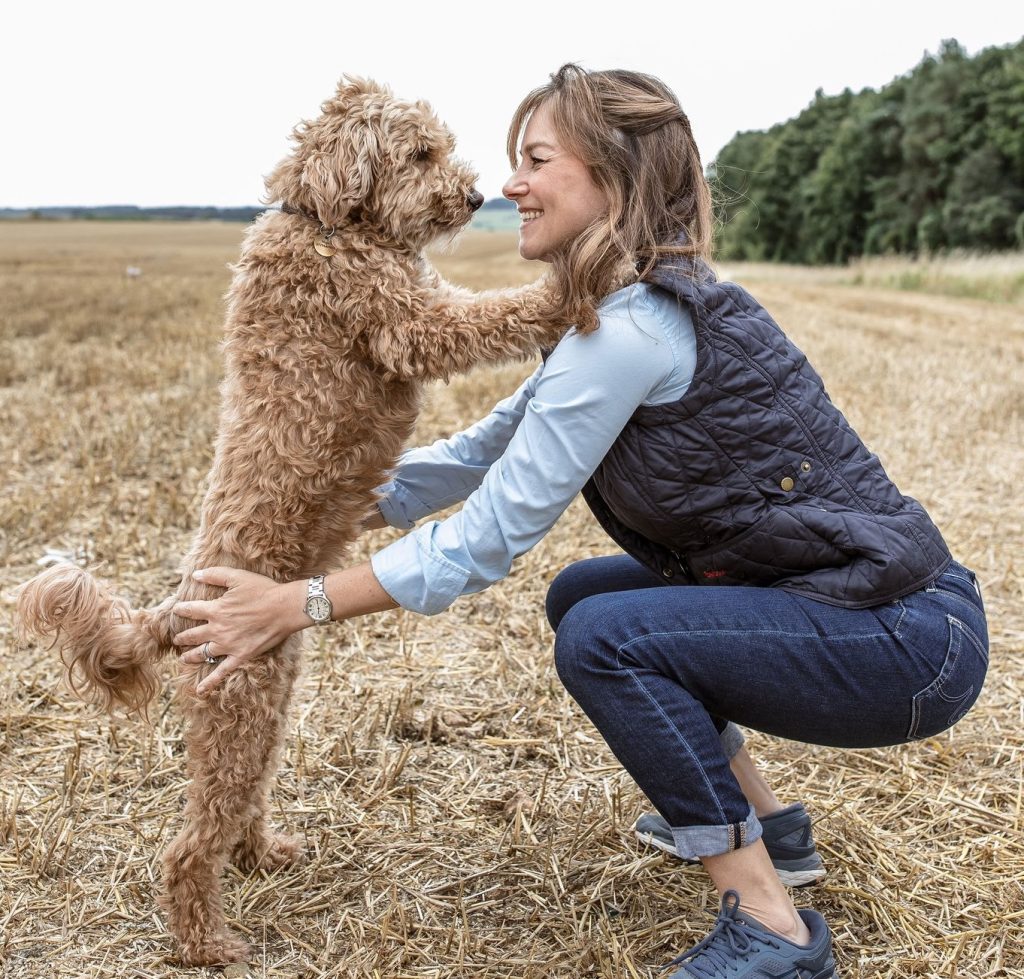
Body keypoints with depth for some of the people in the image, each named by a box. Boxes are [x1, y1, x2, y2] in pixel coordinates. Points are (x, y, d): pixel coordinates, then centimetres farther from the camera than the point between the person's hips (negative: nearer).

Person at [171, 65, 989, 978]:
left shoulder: (634, 329, -22)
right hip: (857, 598, 10)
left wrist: (301, 604, -13)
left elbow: (492, 534, -20)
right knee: (581, 592, 16)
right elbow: (484, 451, 13)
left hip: (913, 637, -10)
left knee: (602, 636, -21)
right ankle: (769, 823, 27)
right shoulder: (640, 307, 8)